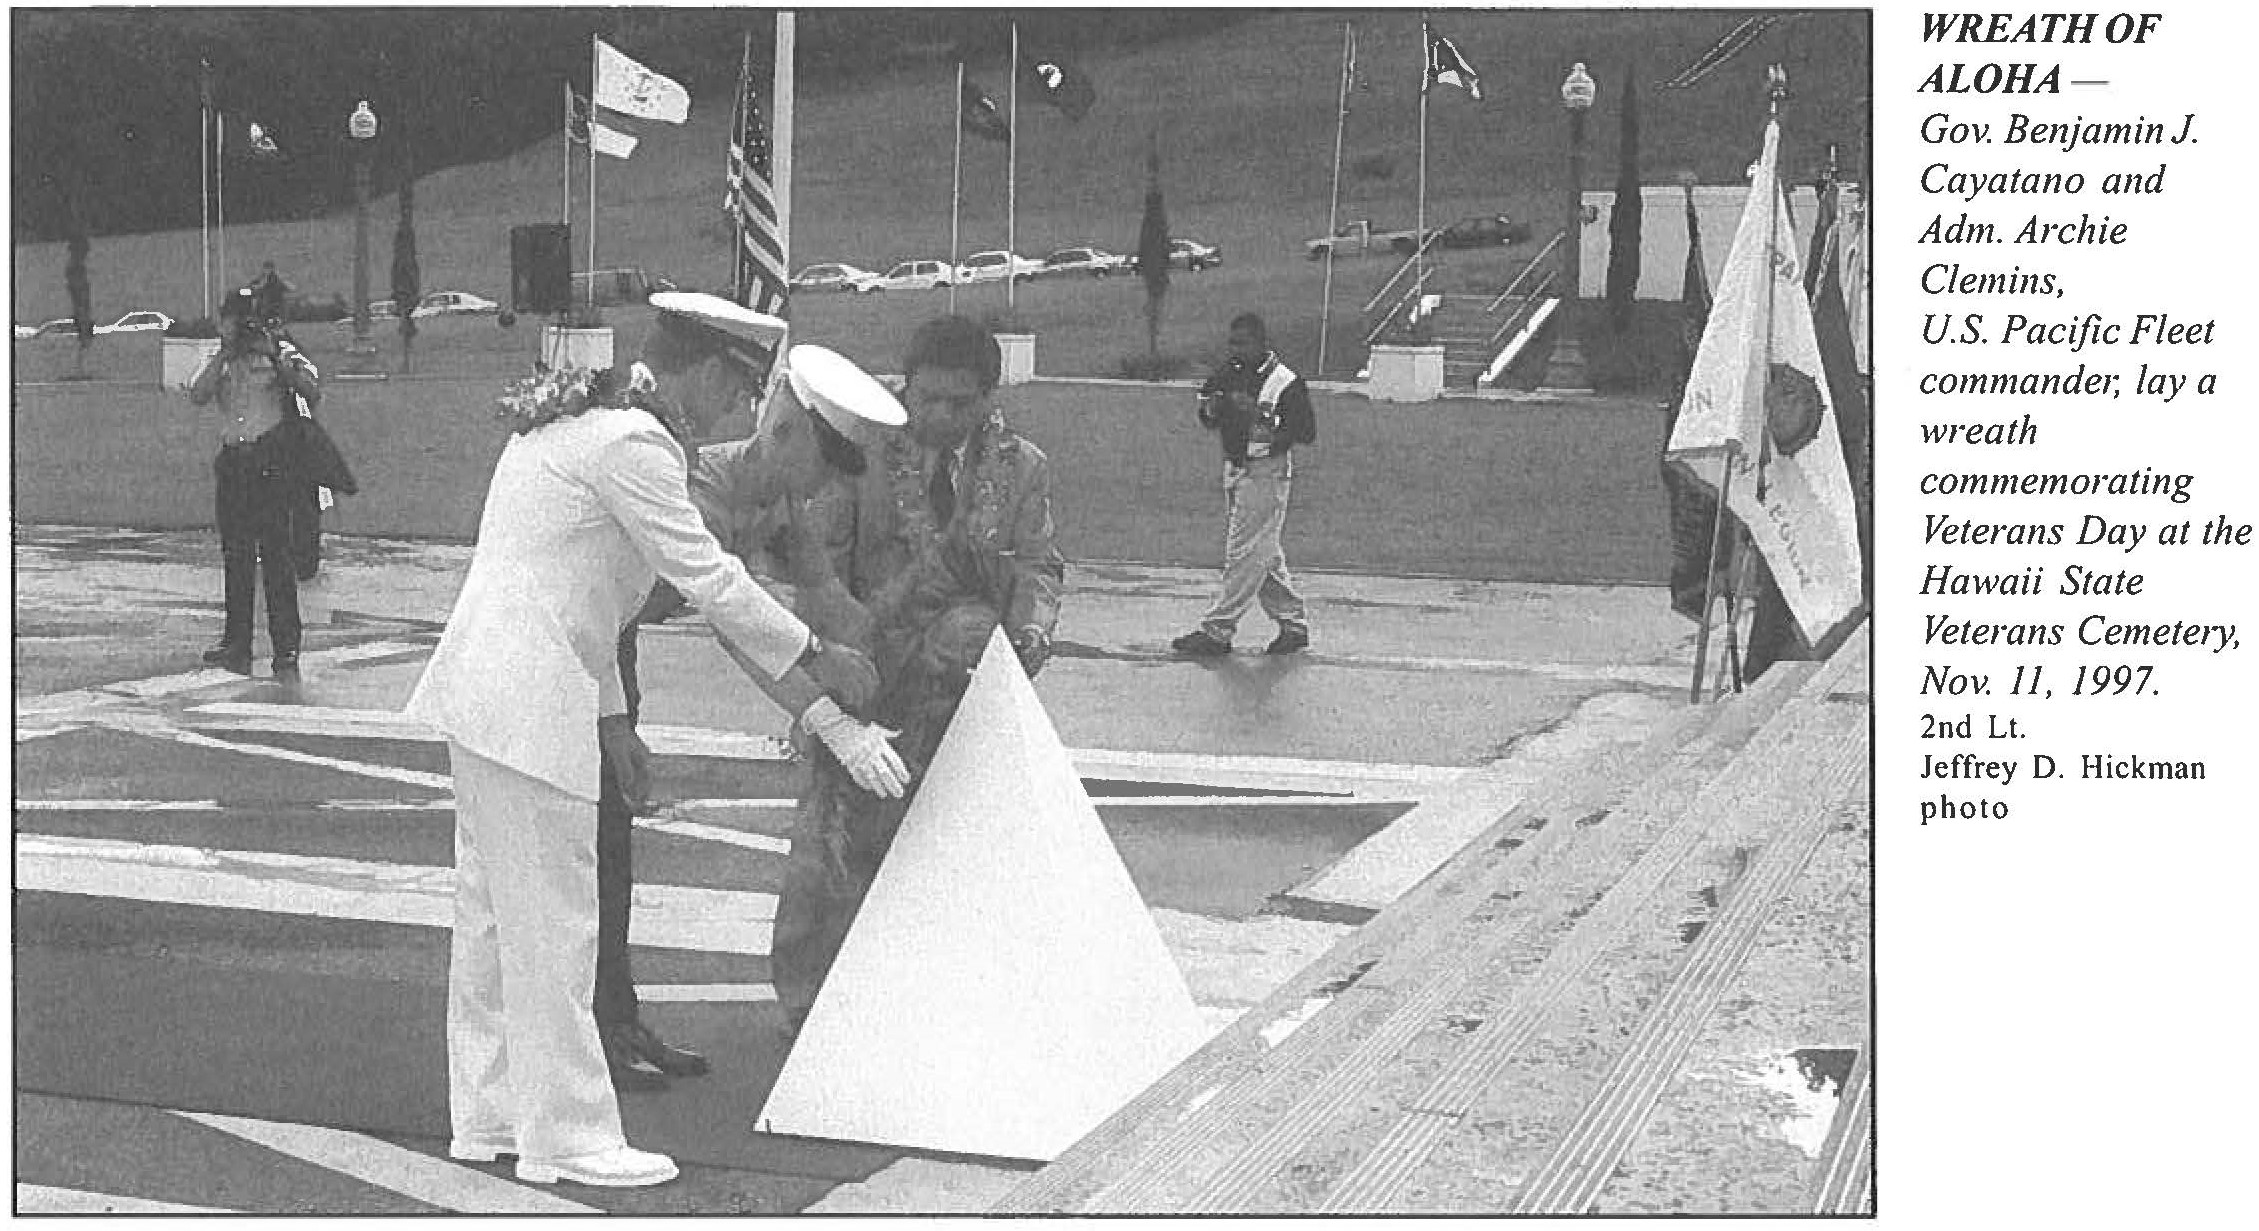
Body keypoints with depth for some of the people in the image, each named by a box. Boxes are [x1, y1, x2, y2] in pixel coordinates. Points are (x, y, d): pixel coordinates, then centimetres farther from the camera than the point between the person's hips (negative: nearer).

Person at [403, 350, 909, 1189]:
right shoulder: (630, 444, -16)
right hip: (528, 702, -11)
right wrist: (818, 658, -6)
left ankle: (488, 1117, 24)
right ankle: (566, 1136, 4)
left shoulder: (572, 427, 17)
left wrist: (612, 718, 20)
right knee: (552, 922, -3)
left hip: (482, 685, 11)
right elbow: (709, 579, -15)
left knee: (493, 912, 15)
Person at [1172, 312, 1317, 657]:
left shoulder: (1284, 381, -14)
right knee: (1264, 555, 14)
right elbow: (1210, 422, 17)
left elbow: (1307, 432, -17)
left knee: (1245, 554, -7)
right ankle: (1294, 624, 24)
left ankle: (1216, 631, -5)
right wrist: (1211, 410, -6)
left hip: (1266, 475, -9)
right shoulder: (1230, 374, 9)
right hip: (1234, 470, 9)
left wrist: (1260, 417, -26)